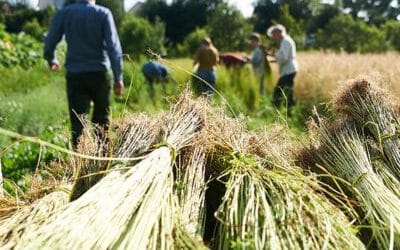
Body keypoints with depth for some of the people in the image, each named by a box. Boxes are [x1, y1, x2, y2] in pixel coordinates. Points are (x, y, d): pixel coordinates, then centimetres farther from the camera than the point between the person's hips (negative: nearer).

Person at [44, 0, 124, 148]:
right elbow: (113, 46, -10)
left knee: (78, 123, 1)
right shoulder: (103, 13, -3)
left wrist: (51, 60, 25)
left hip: (75, 75, 1)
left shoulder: (64, 13, 2)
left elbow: (50, 42, 4)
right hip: (99, 74, 0)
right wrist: (118, 77, -8)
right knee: (101, 119, 15)